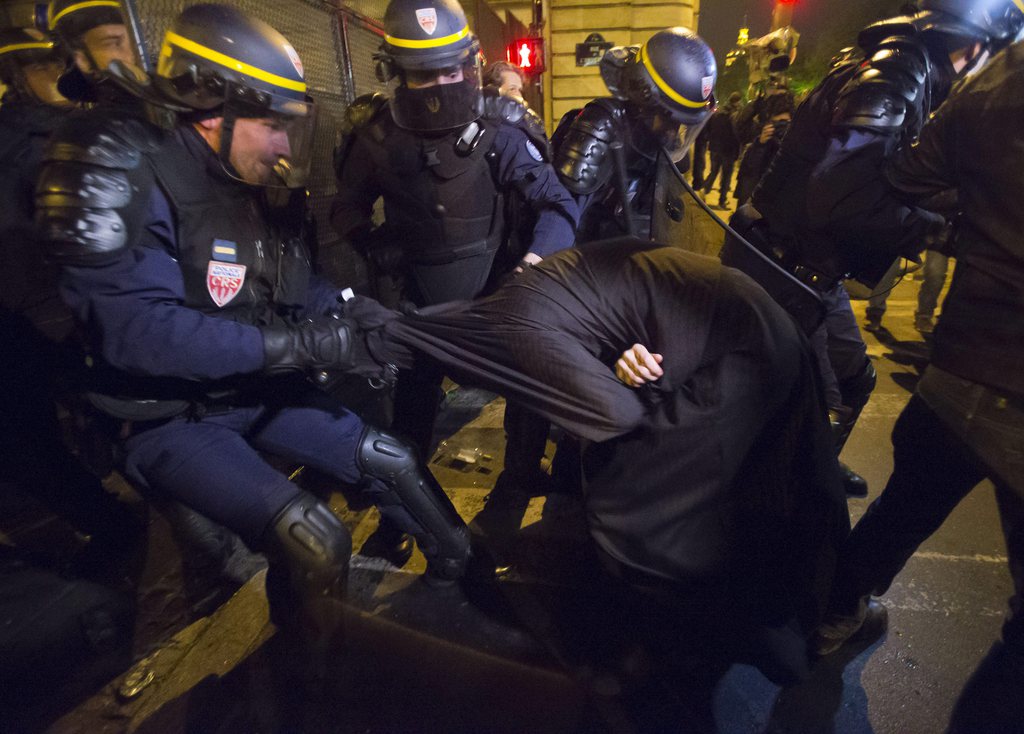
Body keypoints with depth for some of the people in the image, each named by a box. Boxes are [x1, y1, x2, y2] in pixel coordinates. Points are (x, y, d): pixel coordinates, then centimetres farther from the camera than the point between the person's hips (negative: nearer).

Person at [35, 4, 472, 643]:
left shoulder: (260, 188, 5)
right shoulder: (127, 176, -18)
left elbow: (299, 285, 13)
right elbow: (136, 328, -28)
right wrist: (293, 343, -29)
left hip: (256, 391, 7)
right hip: (170, 416, -7)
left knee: (392, 461, 3)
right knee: (315, 543, -25)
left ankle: (465, 572, 28)